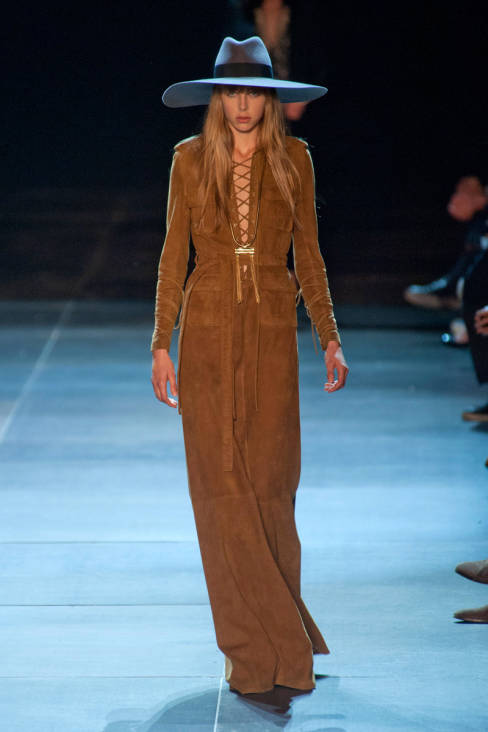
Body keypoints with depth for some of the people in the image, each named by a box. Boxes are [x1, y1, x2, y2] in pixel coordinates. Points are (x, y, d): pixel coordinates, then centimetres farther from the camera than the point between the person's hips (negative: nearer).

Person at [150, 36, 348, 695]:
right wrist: (161, 344, 1)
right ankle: (255, 646, 5)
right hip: (208, 331, 0)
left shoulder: (293, 159, 4)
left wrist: (330, 338, 4)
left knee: (270, 481, -1)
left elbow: (308, 253, 9)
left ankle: (273, 638, 15)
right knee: (221, 483, -3)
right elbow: (175, 254, 5)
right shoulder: (191, 159, 3)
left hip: (273, 331, 0)